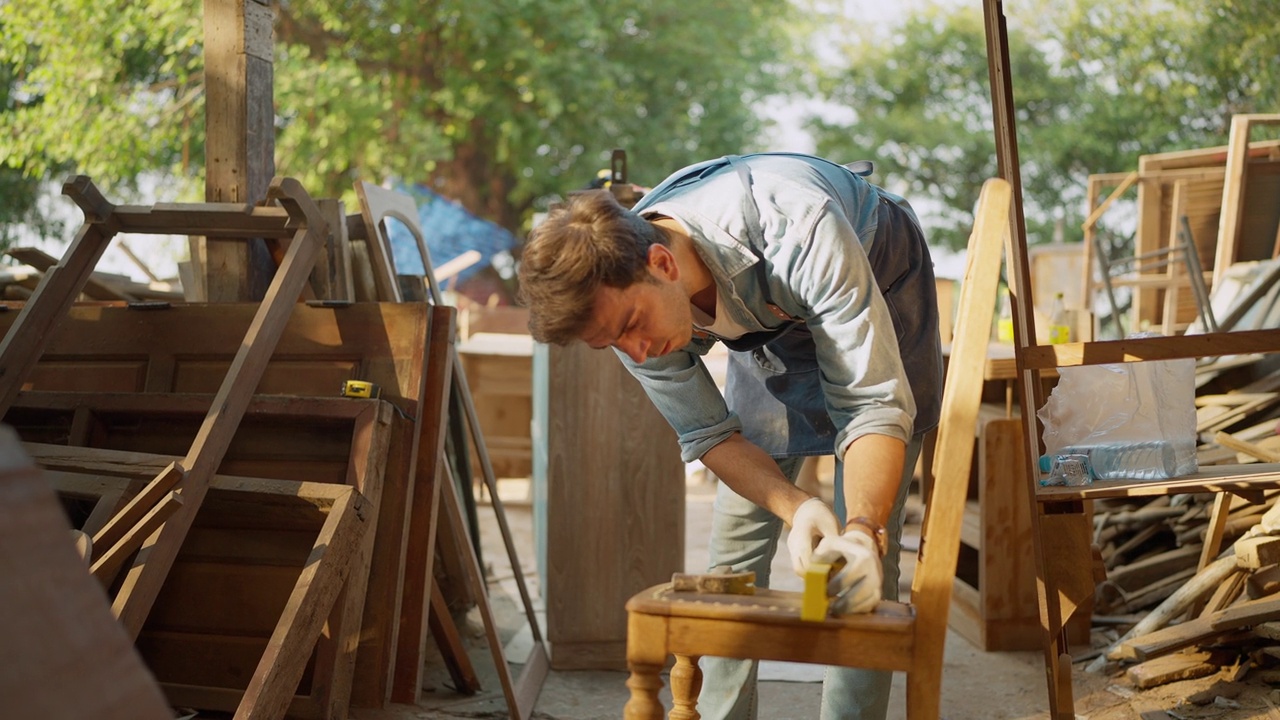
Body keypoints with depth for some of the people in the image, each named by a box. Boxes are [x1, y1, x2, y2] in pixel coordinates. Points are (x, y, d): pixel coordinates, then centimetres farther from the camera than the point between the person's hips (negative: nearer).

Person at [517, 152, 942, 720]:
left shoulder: (797, 237, -43)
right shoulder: (618, 296, -26)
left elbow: (875, 405, -39)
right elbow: (710, 435, -17)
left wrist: (862, 532, -56)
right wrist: (796, 507, -35)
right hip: (770, 319, 4)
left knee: (860, 565, -13)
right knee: (738, 532, -1)